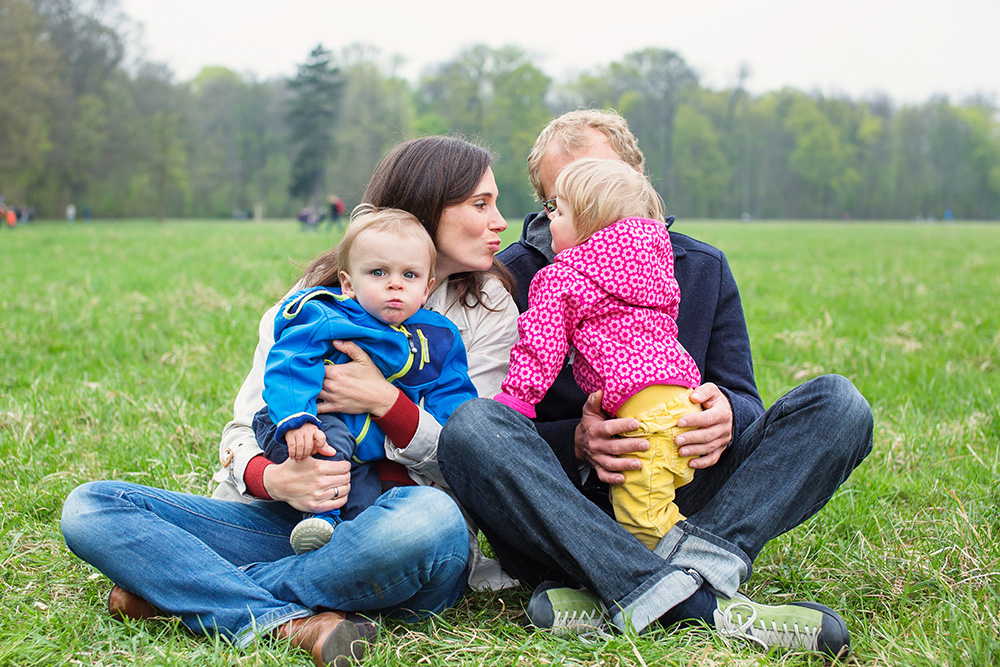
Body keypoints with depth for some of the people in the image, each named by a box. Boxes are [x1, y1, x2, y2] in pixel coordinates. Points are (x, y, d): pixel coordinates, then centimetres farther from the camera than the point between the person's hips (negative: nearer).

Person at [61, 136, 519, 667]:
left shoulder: (489, 310, 8)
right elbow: (246, 428, 6)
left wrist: (385, 400, -17)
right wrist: (272, 479, -19)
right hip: (291, 520, 2)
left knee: (430, 518, -41)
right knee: (89, 507, -14)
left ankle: (179, 587, -25)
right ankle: (288, 622, -31)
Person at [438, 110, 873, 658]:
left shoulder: (702, 269, 10)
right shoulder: (516, 276, 0)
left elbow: (742, 397, 7)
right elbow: (506, 424, -4)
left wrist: (726, 413, -18)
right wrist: (577, 443, -25)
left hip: (681, 501, 3)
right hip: (566, 506, -2)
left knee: (836, 403, -14)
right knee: (470, 425, -32)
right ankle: (697, 605, -41)